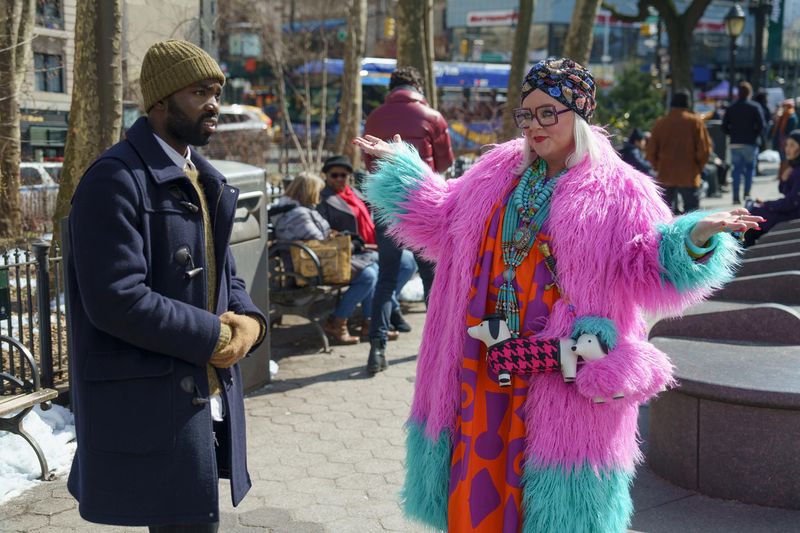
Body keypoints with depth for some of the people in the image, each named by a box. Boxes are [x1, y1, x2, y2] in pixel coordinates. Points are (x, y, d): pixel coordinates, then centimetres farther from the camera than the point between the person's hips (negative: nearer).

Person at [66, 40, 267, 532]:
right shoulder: (115, 179, -15)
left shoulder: (204, 179, 13)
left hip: (209, 395, 9)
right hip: (151, 404, -8)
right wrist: (214, 336, -15)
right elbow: (117, 300, -23)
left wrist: (248, 320, -6)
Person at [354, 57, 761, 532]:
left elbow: (645, 269, -12)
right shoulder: (497, 173, 9)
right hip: (485, 364, 5)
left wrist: (694, 237, -29)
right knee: (478, 480, 13)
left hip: (563, 375, -4)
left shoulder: (618, 191, -7)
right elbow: (443, 221, 19)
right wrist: (398, 165, 18)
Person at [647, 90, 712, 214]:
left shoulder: (660, 123, 2)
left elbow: (651, 151, 2)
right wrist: (699, 167, 9)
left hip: (665, 177, 3)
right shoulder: (695, 122, -5)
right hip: (689, 177, -2)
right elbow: (704, 149, -7)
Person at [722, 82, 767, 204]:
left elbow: (724, 127, 2)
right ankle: (747, 193, 2)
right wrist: (756, 134, 5)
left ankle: (736, 196, 0)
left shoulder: (731, 108, 5)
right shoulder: (755, 107, -5)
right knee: (750, 167, 11)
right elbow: (762, 125, -11)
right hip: (750, 143, -3)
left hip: (735, 143, 3)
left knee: (737, 169, 6)